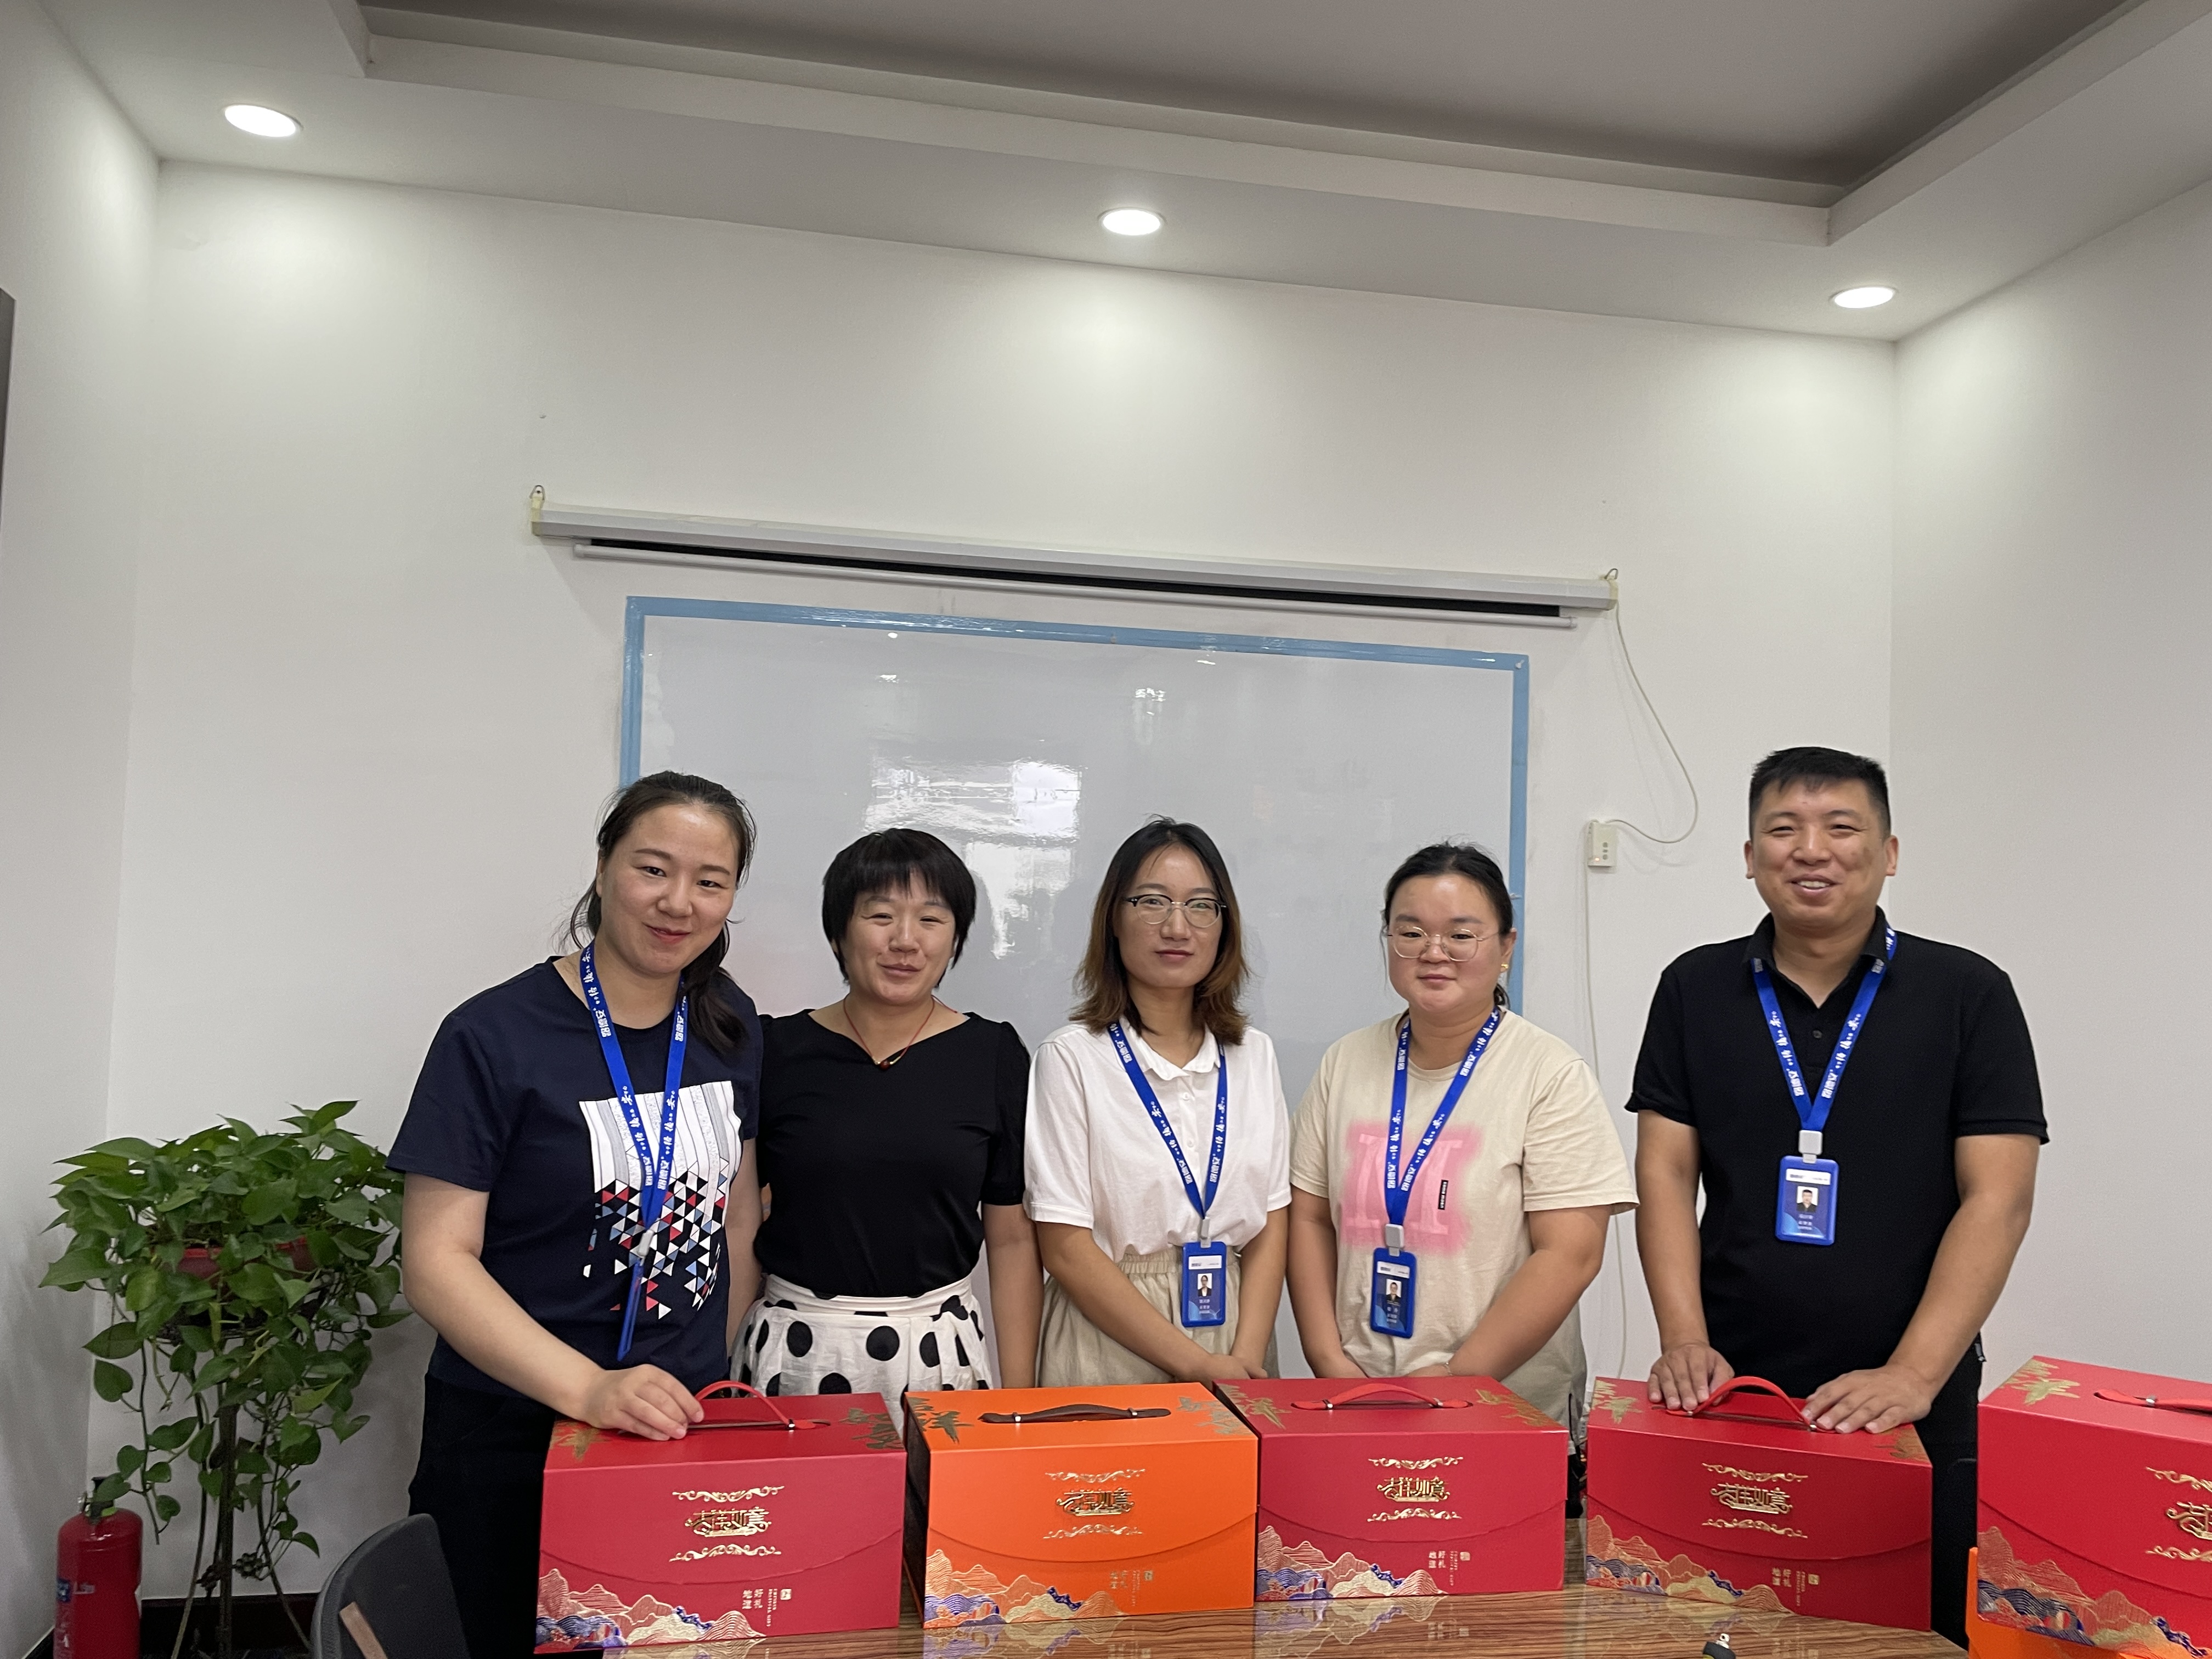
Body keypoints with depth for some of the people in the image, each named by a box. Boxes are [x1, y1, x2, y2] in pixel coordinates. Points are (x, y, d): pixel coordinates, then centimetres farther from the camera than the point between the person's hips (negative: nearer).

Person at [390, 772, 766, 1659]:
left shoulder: (729, 1028, 1)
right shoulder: (494, 1038, -15)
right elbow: (436, 1261, -17)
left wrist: (723, 1376, 6)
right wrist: (589, 1389, -28)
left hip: (683, 1423, 5)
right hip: (513, 1438, -4)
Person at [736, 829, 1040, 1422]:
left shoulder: (994, 1056, -1)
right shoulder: (776, 1052, -1)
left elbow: (1013, 1239, 2)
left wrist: (1018, 1398, -1)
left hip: (938, 1351, 0)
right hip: (794, 1351, 0)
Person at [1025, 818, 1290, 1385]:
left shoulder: (1254, 1055, 6)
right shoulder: (1070, 1058, -8)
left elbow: (1272, 1222, 4)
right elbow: (1066, 1250, -11)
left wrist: (1246, 1357, -10)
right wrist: (1196, 1364, -14)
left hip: (1237, 1342, 4)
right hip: (1111, 1348, -3)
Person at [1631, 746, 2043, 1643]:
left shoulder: (1968, 994, -2)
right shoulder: (1696, 989, 3)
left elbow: (1998, 1198, -8)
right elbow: (1665, 1173, 0)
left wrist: (1913, 1376, -17)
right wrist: (1684, 1340, -11)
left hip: (1911, 1413, -1)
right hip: (1730, 1396, 1)